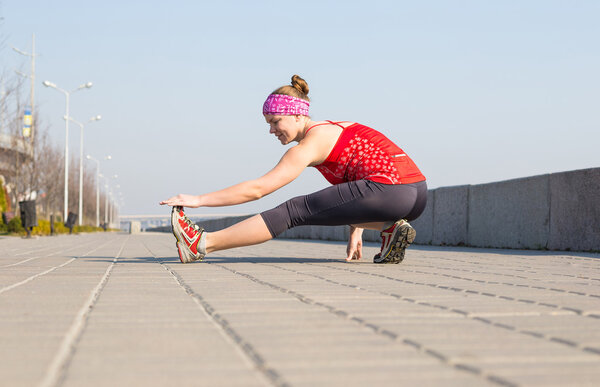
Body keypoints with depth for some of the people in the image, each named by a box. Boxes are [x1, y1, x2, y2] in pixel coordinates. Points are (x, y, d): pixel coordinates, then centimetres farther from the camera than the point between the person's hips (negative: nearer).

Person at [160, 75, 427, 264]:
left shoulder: (310, 145, -4)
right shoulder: (332, 130, 23)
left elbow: (257, 189, -7)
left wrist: (199, 200, -3)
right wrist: (355, 232, 21)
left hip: (388, 190, -9)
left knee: (294, 211, -4)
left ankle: (201, 244, 0)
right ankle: (391, 228, 10)